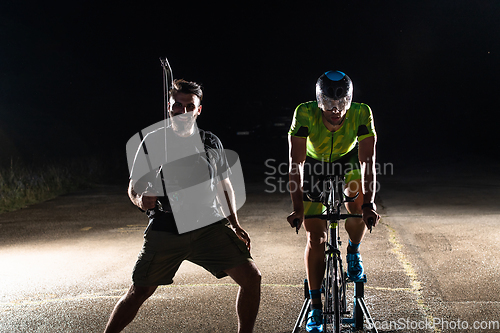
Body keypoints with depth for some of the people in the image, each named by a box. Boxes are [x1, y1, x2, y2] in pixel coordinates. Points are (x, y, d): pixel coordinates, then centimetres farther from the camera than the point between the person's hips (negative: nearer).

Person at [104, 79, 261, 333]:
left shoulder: (211, 143, 9)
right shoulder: (154, 141, 0)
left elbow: (224, 185, 20)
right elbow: (134, 187, 4)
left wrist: (235, 225, 14)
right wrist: (141, 200, -20)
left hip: (209, 225, 2)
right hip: (165, 229, -2)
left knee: (251, 277, -7)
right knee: (140, 291, -2)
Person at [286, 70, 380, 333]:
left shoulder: (361, 114, -31)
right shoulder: (305, 114, -34)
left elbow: (367, 160, -33)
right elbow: (296, 163, -35)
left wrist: (369, 203, -43)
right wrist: (297, 208, -41)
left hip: (347, 160, 1)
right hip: (314, 164, -1)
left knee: (357, 204, -28)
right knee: (315, 237, -6)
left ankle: (353, 252, 5)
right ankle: (315, 307, 5)